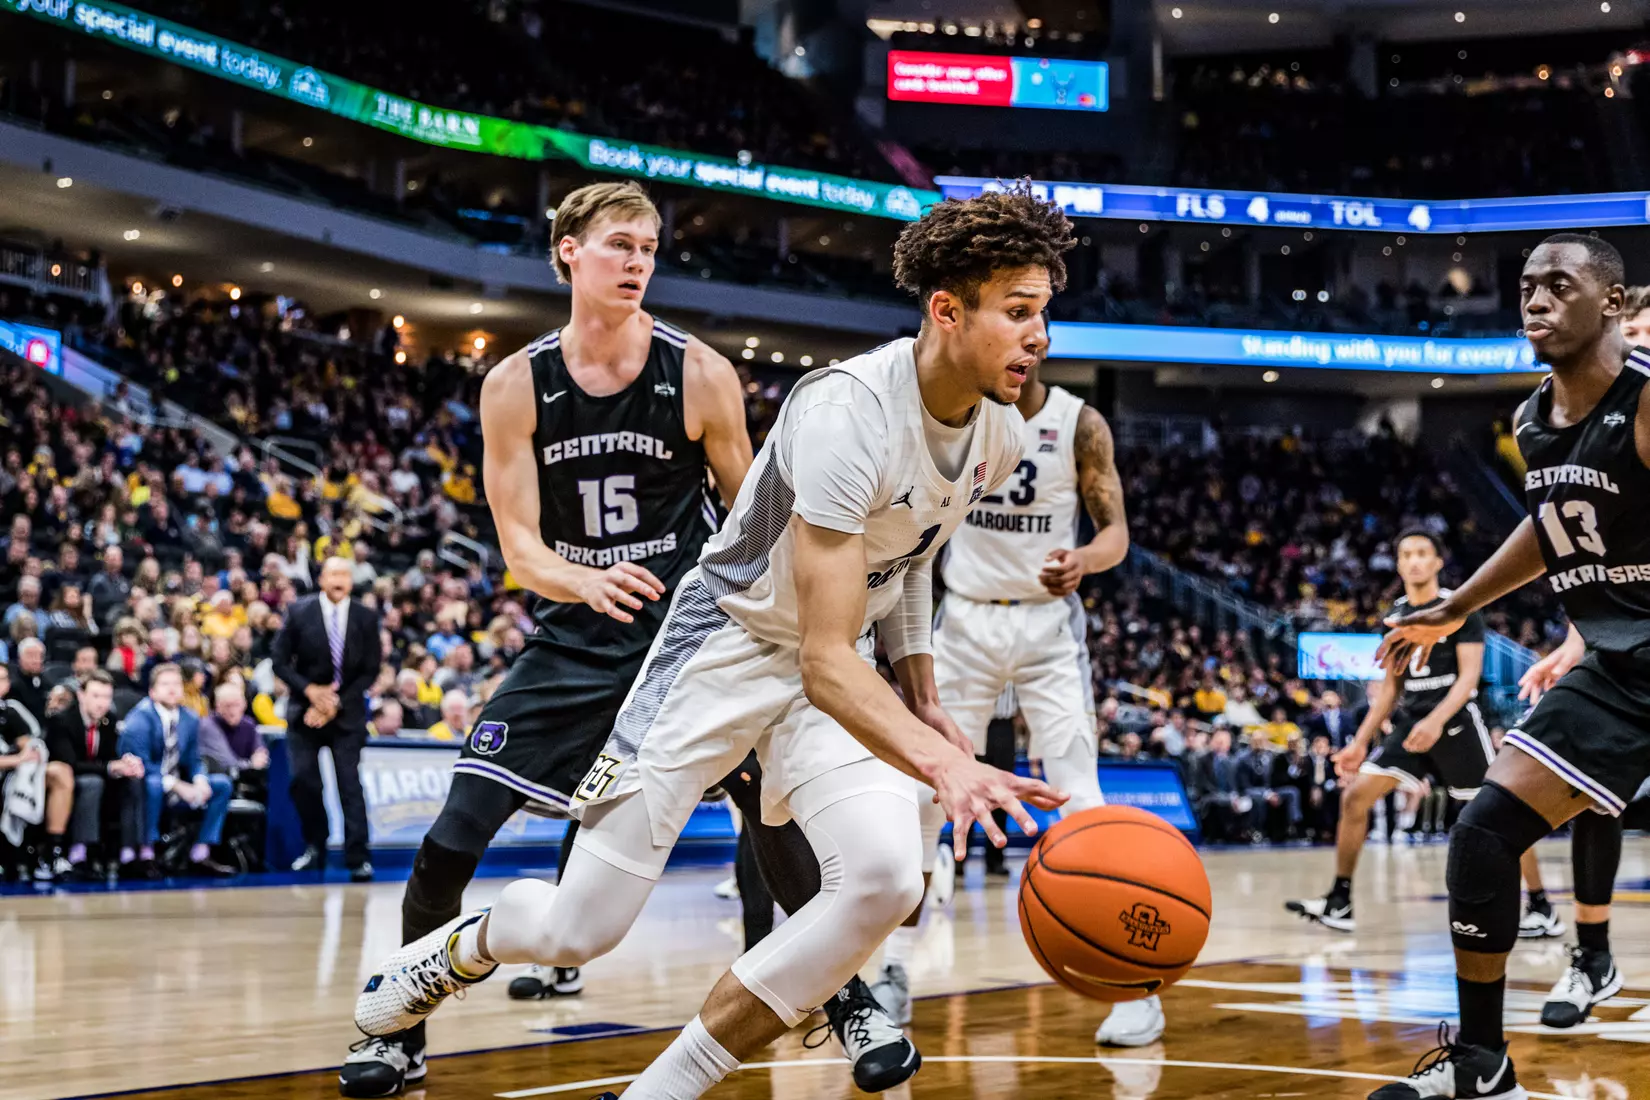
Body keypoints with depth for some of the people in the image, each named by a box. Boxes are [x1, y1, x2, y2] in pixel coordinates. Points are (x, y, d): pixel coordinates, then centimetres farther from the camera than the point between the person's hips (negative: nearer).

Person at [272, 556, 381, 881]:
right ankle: (314, 847, 14)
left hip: (347, 713, -1)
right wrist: (310, 690, -14)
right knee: (303, 780, -5)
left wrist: (336, 703, -10)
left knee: (350, 782, -8)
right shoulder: (300, 612, -3)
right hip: (306, 709, 1)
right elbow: (280, 661, -1)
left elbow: (370, 671, -1)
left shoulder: (366, 618, -2)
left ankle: (358, 857, -8)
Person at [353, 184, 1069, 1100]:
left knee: (885, 878, -23)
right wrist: (945, 768, -49)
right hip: (729, 639, -6)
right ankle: (467, 945, 35)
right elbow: (825, 660, -35)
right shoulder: (846, 413, -31)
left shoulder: (1000, 438, -5)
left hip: (838, 666, 6)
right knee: (578, 930, -4)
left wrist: (921, 693, 12)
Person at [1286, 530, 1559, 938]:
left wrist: (1437, 720, -28)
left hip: (1457, 721, -6)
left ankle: (1542, 910, 7)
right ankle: (1340, 903, 0)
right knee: (1355, 795, -5)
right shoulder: (1395, 615, 11)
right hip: (1411, 722, 6)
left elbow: (1469, 676, -14)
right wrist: (1360, 742, 13)